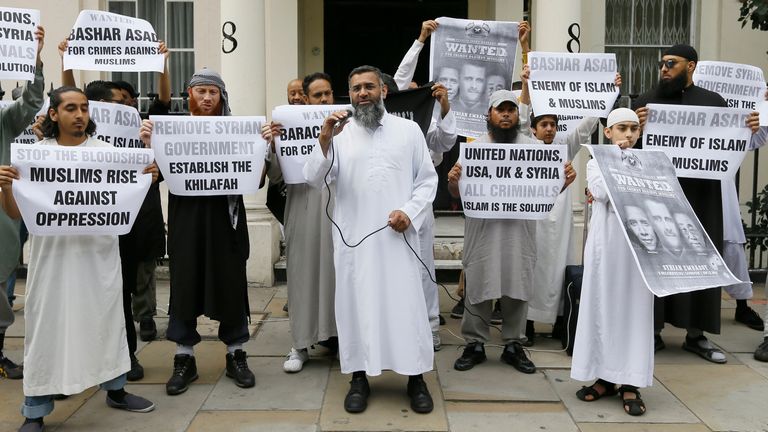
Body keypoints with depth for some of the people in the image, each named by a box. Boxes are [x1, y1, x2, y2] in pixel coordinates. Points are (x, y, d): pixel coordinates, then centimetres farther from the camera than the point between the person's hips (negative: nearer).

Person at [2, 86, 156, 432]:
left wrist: (147, 179, -11)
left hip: (99, 254, 2)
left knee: (106, 319, 13)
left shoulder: (106, 151, 3)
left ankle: (115, 390, 31)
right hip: (53, 254, -1)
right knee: (47, 325, 3)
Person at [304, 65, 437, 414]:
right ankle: (359, 378, 18)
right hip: (353, 238, 0)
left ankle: (416, 378, 15)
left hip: (396, 236, 0)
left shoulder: (408, 129, 7)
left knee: (406, 303, 3)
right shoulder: (339, 132, 5)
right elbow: (314, 179, -6)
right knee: (357, 303, 6)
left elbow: (427, 179, 7)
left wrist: (410, 212, -9)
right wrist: (324, 140, -20)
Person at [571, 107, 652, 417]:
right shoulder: (596, 163, 8)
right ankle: (605, 377, 14)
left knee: (634, 309, -1)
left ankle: (630, 383, 4)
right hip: (605, 244, 0)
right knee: (602, 307, 3)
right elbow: (603, 192, -12)